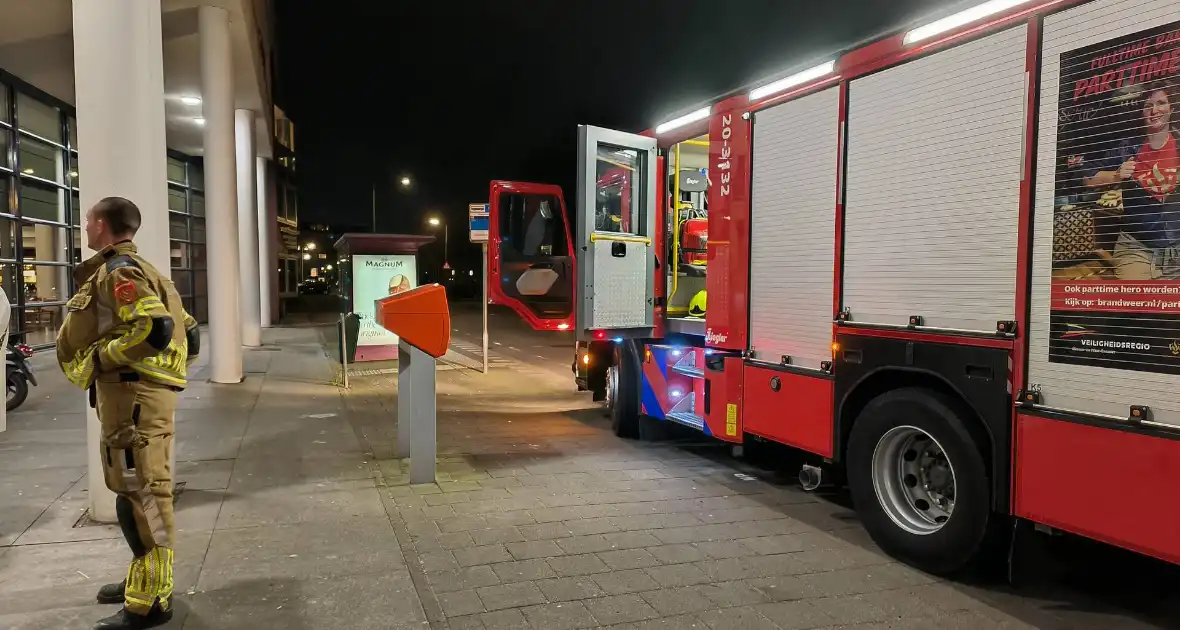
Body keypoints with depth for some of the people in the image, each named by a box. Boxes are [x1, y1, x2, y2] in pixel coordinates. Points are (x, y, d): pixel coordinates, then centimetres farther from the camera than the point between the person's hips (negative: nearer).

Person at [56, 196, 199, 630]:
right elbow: (188, 334, 19)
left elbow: (155, 328, -26)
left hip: (132, 393, -11)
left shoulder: (118, 271, -10)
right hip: (138, 392, 11)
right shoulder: (132, 270, 20)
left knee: (139, 494, -8)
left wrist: (97, 358, -15)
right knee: (136, 490, 18)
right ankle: (146, 578, 30)